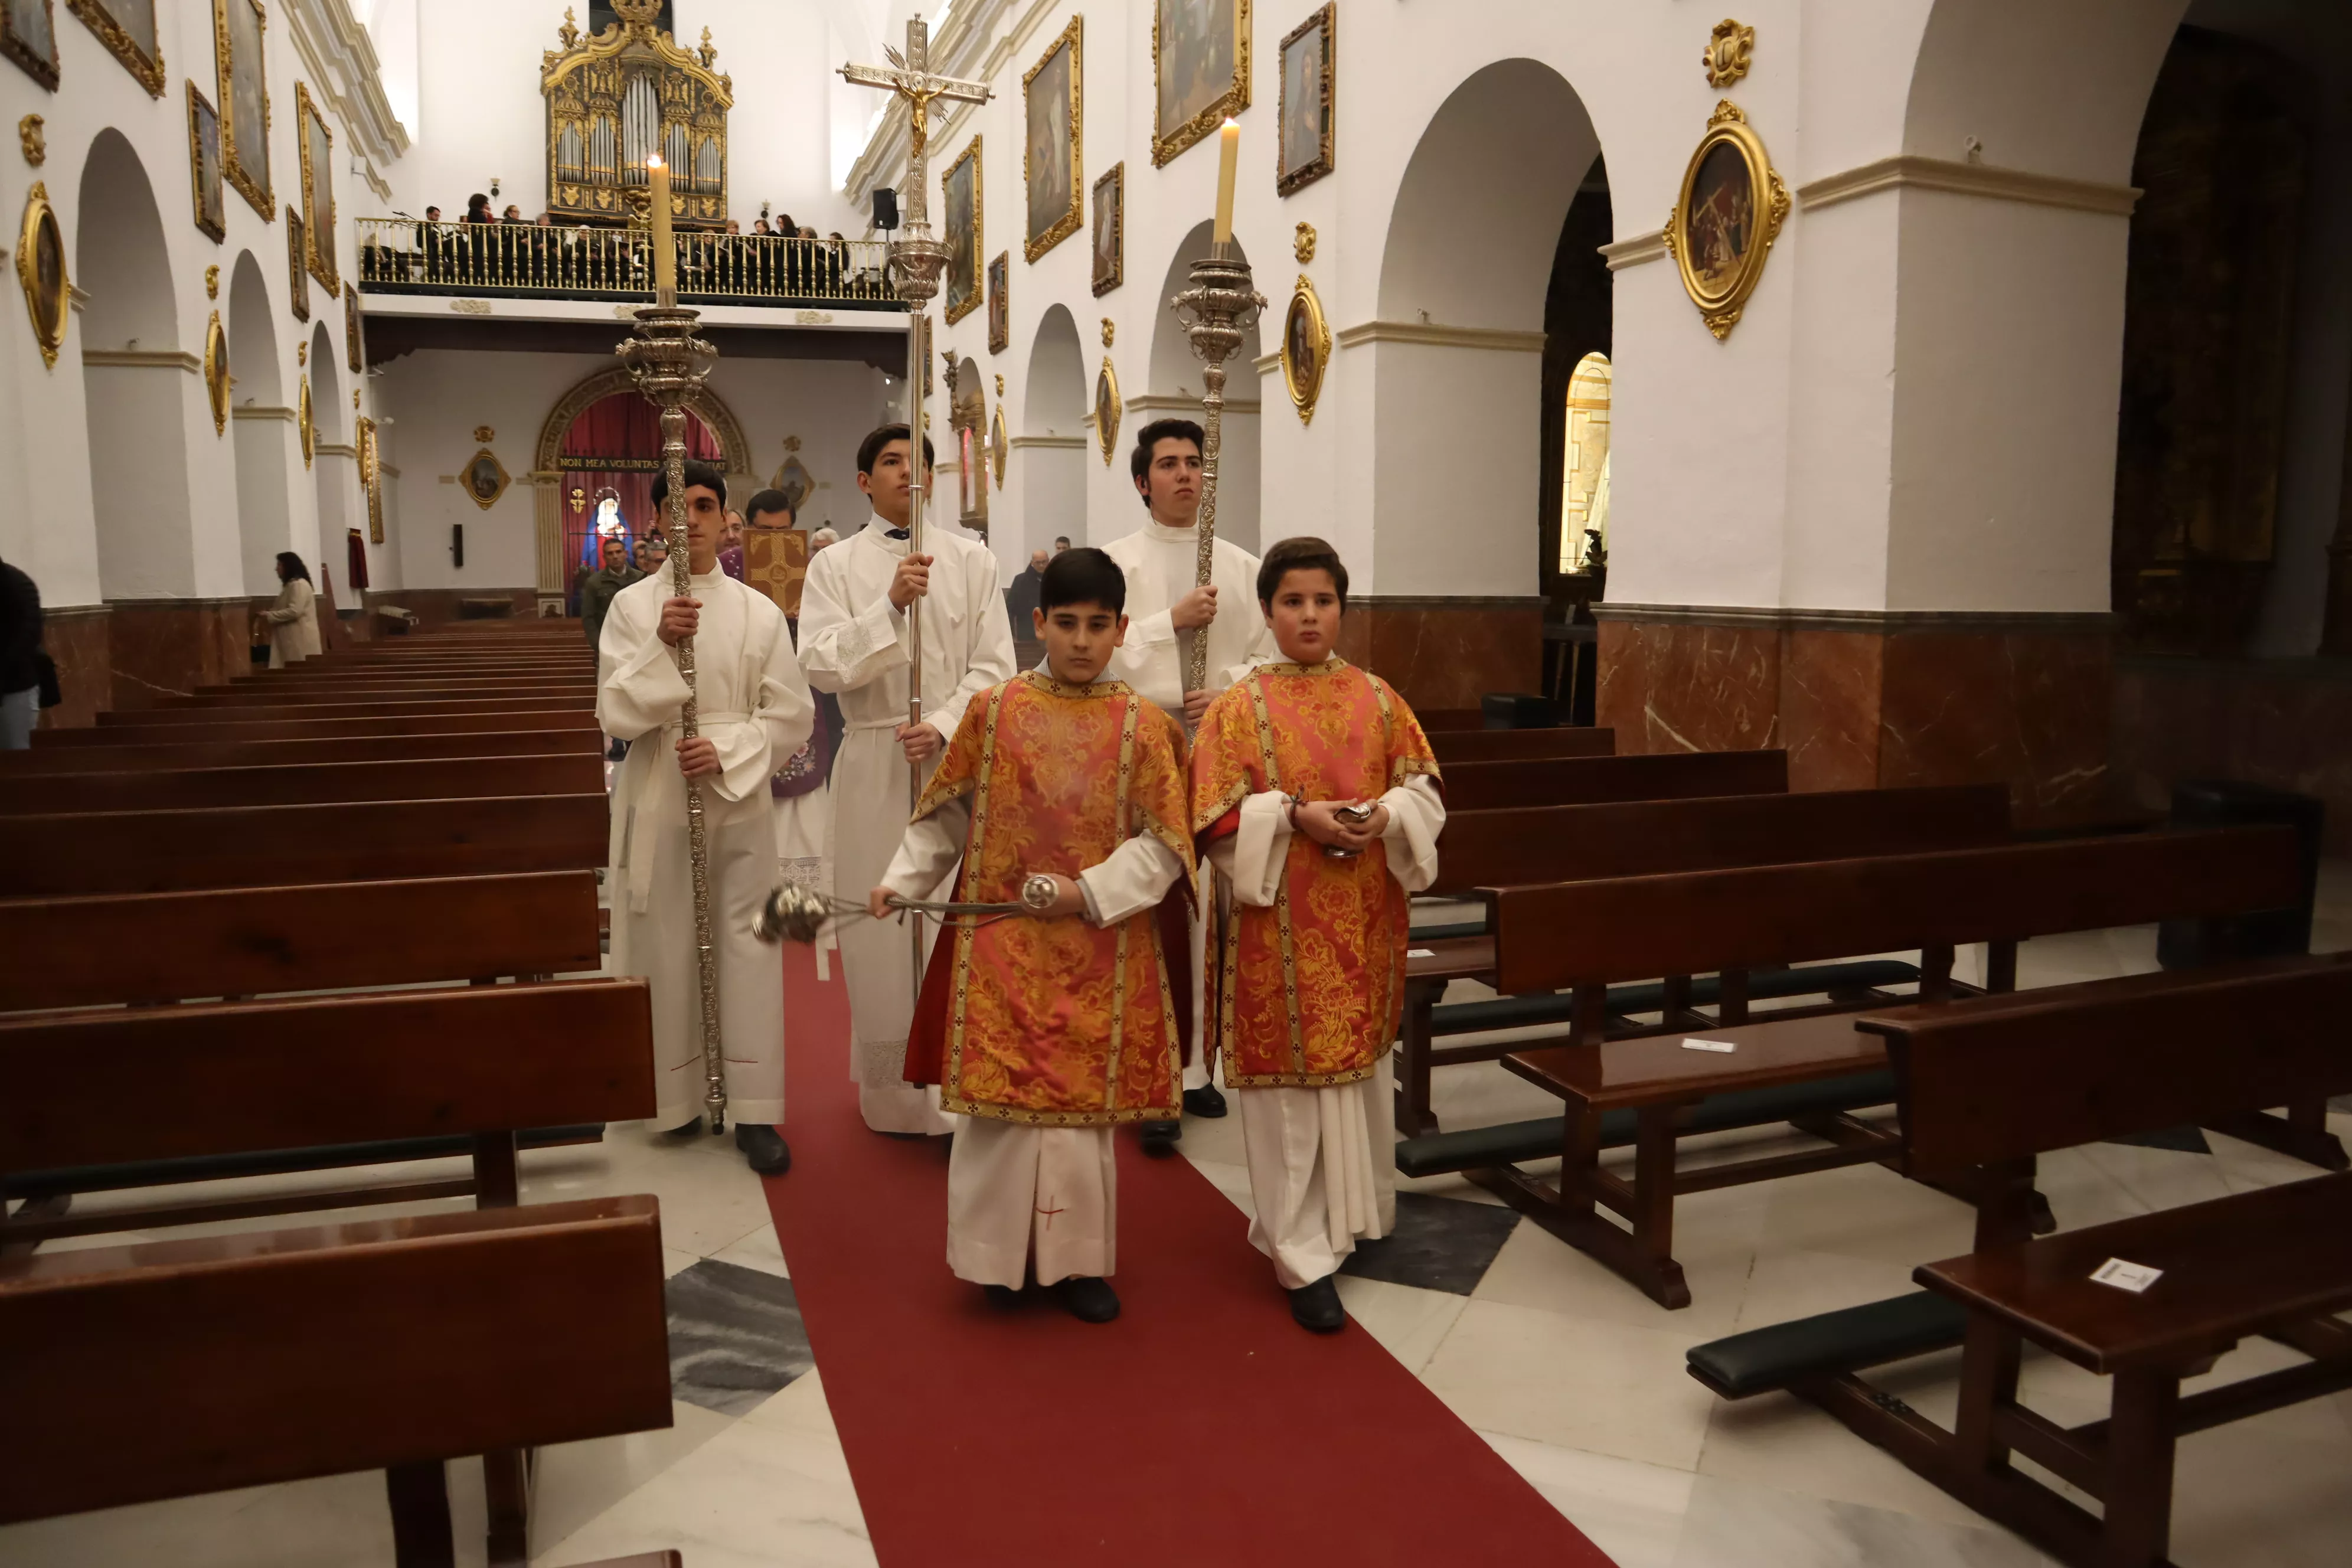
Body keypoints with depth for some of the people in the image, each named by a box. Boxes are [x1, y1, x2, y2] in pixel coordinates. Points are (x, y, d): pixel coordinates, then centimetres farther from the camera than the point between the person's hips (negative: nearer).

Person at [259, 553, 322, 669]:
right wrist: (270, 613, 10)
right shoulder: (291, 585, 21)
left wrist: (269, 616, -13)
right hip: (293, 638, 10)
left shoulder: (299, 585, -12)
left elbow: (294, 611, -22)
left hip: (300, 639, -10)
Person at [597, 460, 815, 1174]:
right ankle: (675, 1099, 20)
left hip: (738, 797, 0)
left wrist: (727, 750, -12)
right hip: (656, 799, 0)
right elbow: (616, 715, -5)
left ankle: (755, 1111, 8)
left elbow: (792, 714, 2)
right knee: (665, 948, 5)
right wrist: (660, 646, -18)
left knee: (747, 946, 1)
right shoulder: (630, 607, 1)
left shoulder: (759, 612, 2)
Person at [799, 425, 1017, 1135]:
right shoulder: (835, 566, 5)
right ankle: (892, 1091, 16)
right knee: (881, 922, 3)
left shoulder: (970, 558, 7)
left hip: (957, 755, 0)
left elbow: (993, 665, 2)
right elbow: (822, 666, -7)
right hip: (875, 760, 0)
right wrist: (890, 605, -17)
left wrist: (944, 725, -12)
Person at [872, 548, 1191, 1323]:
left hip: (1099, 951, 0)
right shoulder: (992, 712, 1)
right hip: (1002, 945, 0)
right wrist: (901, 881, -1)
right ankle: (1005, 1251, 22)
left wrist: (1089, 890, -14)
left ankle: (1077, 1257, 24)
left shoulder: (1143, 727, -2)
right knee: (1004, 1094, 4)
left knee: (1086, 1099, 8)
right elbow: (945, 815, 8)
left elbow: (1165, 846, -4)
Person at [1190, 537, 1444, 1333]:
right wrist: (1294, 815, -19)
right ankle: (1302, 1254, 10)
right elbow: (1216, 815, -6)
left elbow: (1423, 789, 8)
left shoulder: (1378, 699, 6)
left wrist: (1386, 817, -12)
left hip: (1363, 918, 4)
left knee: (1361, 1063, 14)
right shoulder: (1239, 706, -3)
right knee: (1291, 1075, 0)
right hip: (1281, 925, -3)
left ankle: (1354, 1210, 35)